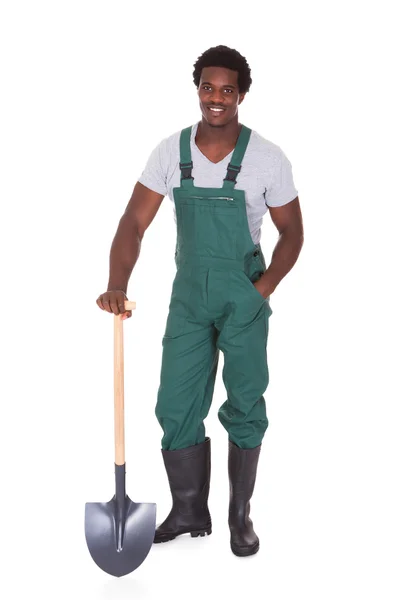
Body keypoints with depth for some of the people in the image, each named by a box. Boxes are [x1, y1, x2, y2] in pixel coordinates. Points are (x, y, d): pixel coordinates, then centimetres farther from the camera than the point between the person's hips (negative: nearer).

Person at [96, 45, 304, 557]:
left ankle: (240, 516, 23)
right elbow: (134, 223, -7)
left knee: (245, 407, 6)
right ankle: (189, 513, 23)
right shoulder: (170, 152, -4)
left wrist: (263, 290, -11)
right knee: (175, 408, 5)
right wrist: (117, 286, -20)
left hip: (244, 299, -2)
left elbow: (291, 232, -1)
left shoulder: (267, 158, -10)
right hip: (188, 296, 3)